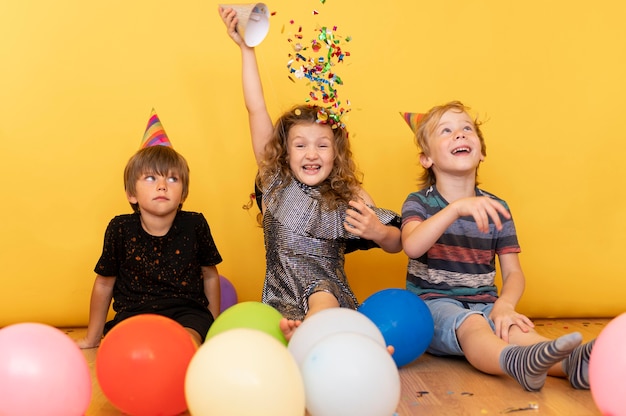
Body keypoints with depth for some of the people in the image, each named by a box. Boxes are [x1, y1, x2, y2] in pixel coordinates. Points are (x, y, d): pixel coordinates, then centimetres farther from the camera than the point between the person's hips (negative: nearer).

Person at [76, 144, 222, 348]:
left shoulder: (195, 225, -2)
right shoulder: (120, 229, -3)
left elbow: (210, 276, 14)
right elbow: (104, 283, 11)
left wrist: (213, 327, 18)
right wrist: (92, 338, 19)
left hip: (186, 310, 0)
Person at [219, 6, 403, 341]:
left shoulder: (349, 198, 8)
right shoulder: (276, 184, 12)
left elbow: (396, 245, 10)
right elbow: (256, 110, 8)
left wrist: (378, 232, -15)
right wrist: (246, 50, 7)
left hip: (330, 293, -2)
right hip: (280, 304, 3)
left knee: (321, 294, -39)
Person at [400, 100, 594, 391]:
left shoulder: (496, 209, 9)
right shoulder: (419, 203, 0)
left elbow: (513, 271, 7)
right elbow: (412, 246, -23)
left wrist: (505, 304, -17)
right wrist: (457, 208, -37)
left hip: (484, 304, 3)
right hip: (435, 303, -3)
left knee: (513, 329, -31)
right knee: (471, 324, -36)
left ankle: (572, 362, -59)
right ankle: (517, 361, -66)